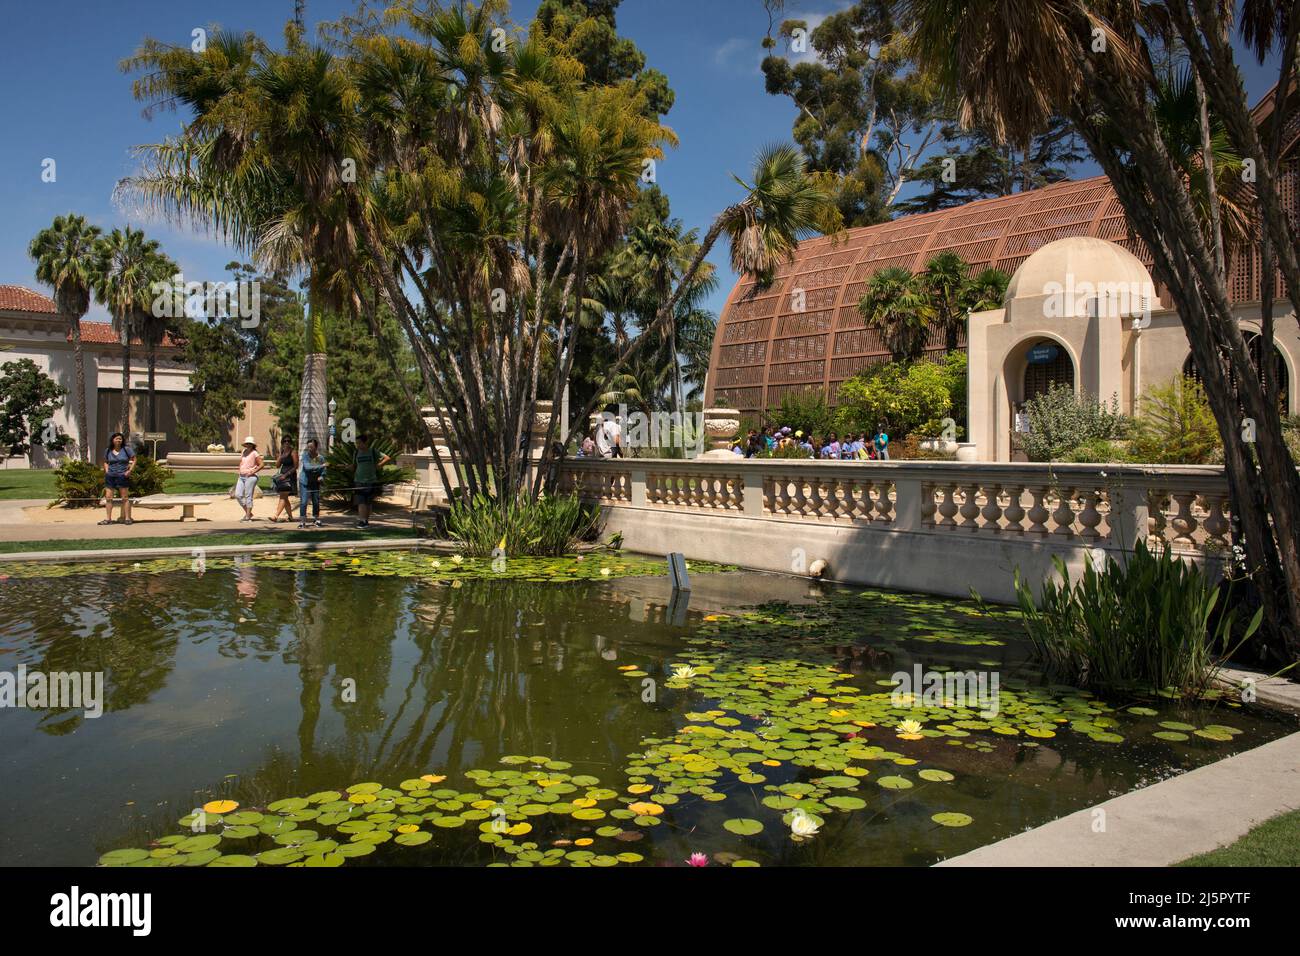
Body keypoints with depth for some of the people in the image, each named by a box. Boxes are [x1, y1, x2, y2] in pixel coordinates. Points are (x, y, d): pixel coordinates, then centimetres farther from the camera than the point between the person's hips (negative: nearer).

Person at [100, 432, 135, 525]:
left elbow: (134, 460, 3)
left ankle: (127, 518, 5)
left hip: (122, 476, -3)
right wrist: (106, 471, 8)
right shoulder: (108, 451, 9)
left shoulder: (126, 449, -1)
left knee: (125, 498, 1)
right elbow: (106, 462, 23)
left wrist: (130, 470, -8)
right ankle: (108, 519, 7)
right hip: (110, 476, 4)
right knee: (108, 498, 2)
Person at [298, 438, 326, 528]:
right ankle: (302, 521, -2)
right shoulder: (305, 455, -10)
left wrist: (321, 477, -18)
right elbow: (307, 467, -24)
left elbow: (323, 471, 3)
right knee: (303, 501, -8)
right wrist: (319, 466, -32)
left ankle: (316, 519, 26)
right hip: (305, 482, -3)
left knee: (316, 502, 9)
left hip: (315, 483, 3)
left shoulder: (320, 457, -3)